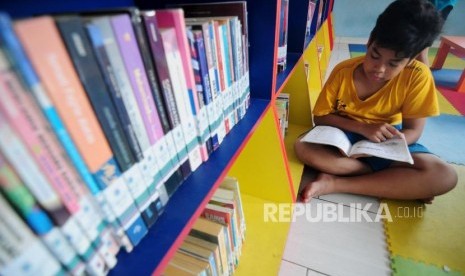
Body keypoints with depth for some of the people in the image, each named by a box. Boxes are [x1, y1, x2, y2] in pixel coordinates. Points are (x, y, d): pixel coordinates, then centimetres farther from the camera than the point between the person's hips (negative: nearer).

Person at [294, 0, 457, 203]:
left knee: (445, 176, -23)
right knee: (302, 147, -31)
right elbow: (320, 117, -13)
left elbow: (413, 130, -9)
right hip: (345, 135, 0)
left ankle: (335, 183, -25)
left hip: (387, 139, 1)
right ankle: (403, 186, -19)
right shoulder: (343, 71, -17)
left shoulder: (418, 76, -15)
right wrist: (363, 127, -27)